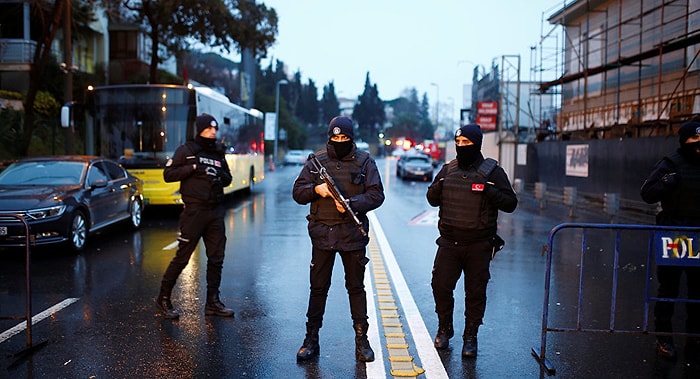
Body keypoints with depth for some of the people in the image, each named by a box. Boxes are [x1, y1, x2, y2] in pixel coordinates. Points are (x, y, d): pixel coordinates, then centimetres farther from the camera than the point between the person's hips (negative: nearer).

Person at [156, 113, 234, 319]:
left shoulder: (218, 153, 15)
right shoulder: (186, 150, -1)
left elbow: (228, 179, 21)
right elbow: (168, 174, -6)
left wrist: (221, 175, -2)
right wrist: (193, 167, -16)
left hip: (215, 212, 6)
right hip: (194, 211, -5)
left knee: (216, 258, 7)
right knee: (182, 257, -1)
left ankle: (212, 302, 17)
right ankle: (164, 298, 15)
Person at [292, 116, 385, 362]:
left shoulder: (365, 162, 3)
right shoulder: (317, 161, 6)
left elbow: (377, 194, -2)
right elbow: (298, 192, 6)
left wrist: (352, 203, -17)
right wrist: (315, 189, -14)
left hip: (353, 233, -1)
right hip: (322, 233, 1)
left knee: (356, 287, 7)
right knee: (318, 287, 7)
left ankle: (361, 339, 17)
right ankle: (311, 339, 18)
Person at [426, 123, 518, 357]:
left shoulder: (492, 171, -1)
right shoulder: (448, 169, 9)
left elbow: (510, 204, -4)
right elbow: (433, 200, 15)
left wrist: (489, 192, -20)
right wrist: (436, 187, -7)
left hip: (479, 245, -2)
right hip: (449, 242, 3)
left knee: (475, 293, 6)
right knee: (440, 286, 2)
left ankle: (470, 337, 22)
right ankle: (444, 329, 25)